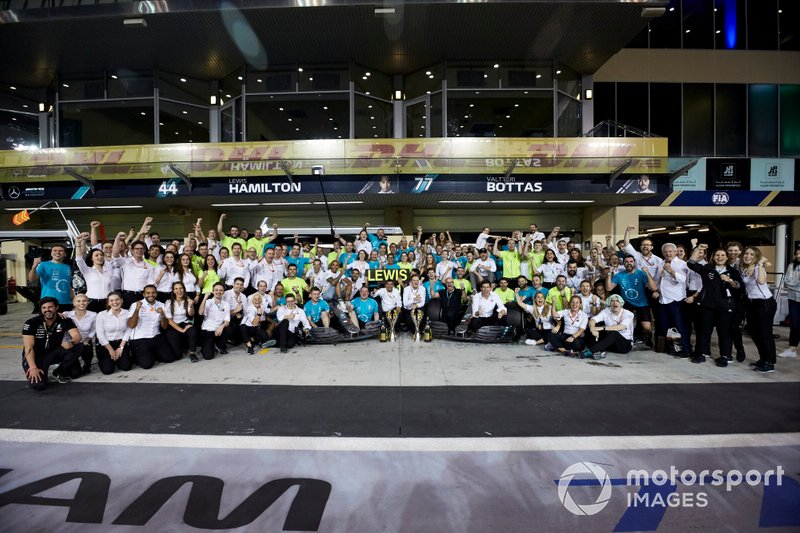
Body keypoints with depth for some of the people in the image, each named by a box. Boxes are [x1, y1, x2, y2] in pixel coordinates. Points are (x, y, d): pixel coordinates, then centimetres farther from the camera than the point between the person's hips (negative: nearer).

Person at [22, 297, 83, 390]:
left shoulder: (65, 321, -9)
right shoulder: (31, 323, -15)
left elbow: (77, 336, -19)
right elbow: (28, 347, -19)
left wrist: (71, 342, -44)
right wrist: (33, 368, -28)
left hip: (54, 353, 3)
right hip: (35, 356, -3)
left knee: (76, 346, -25)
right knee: (38, 385, -25)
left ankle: (59, 372, -1)